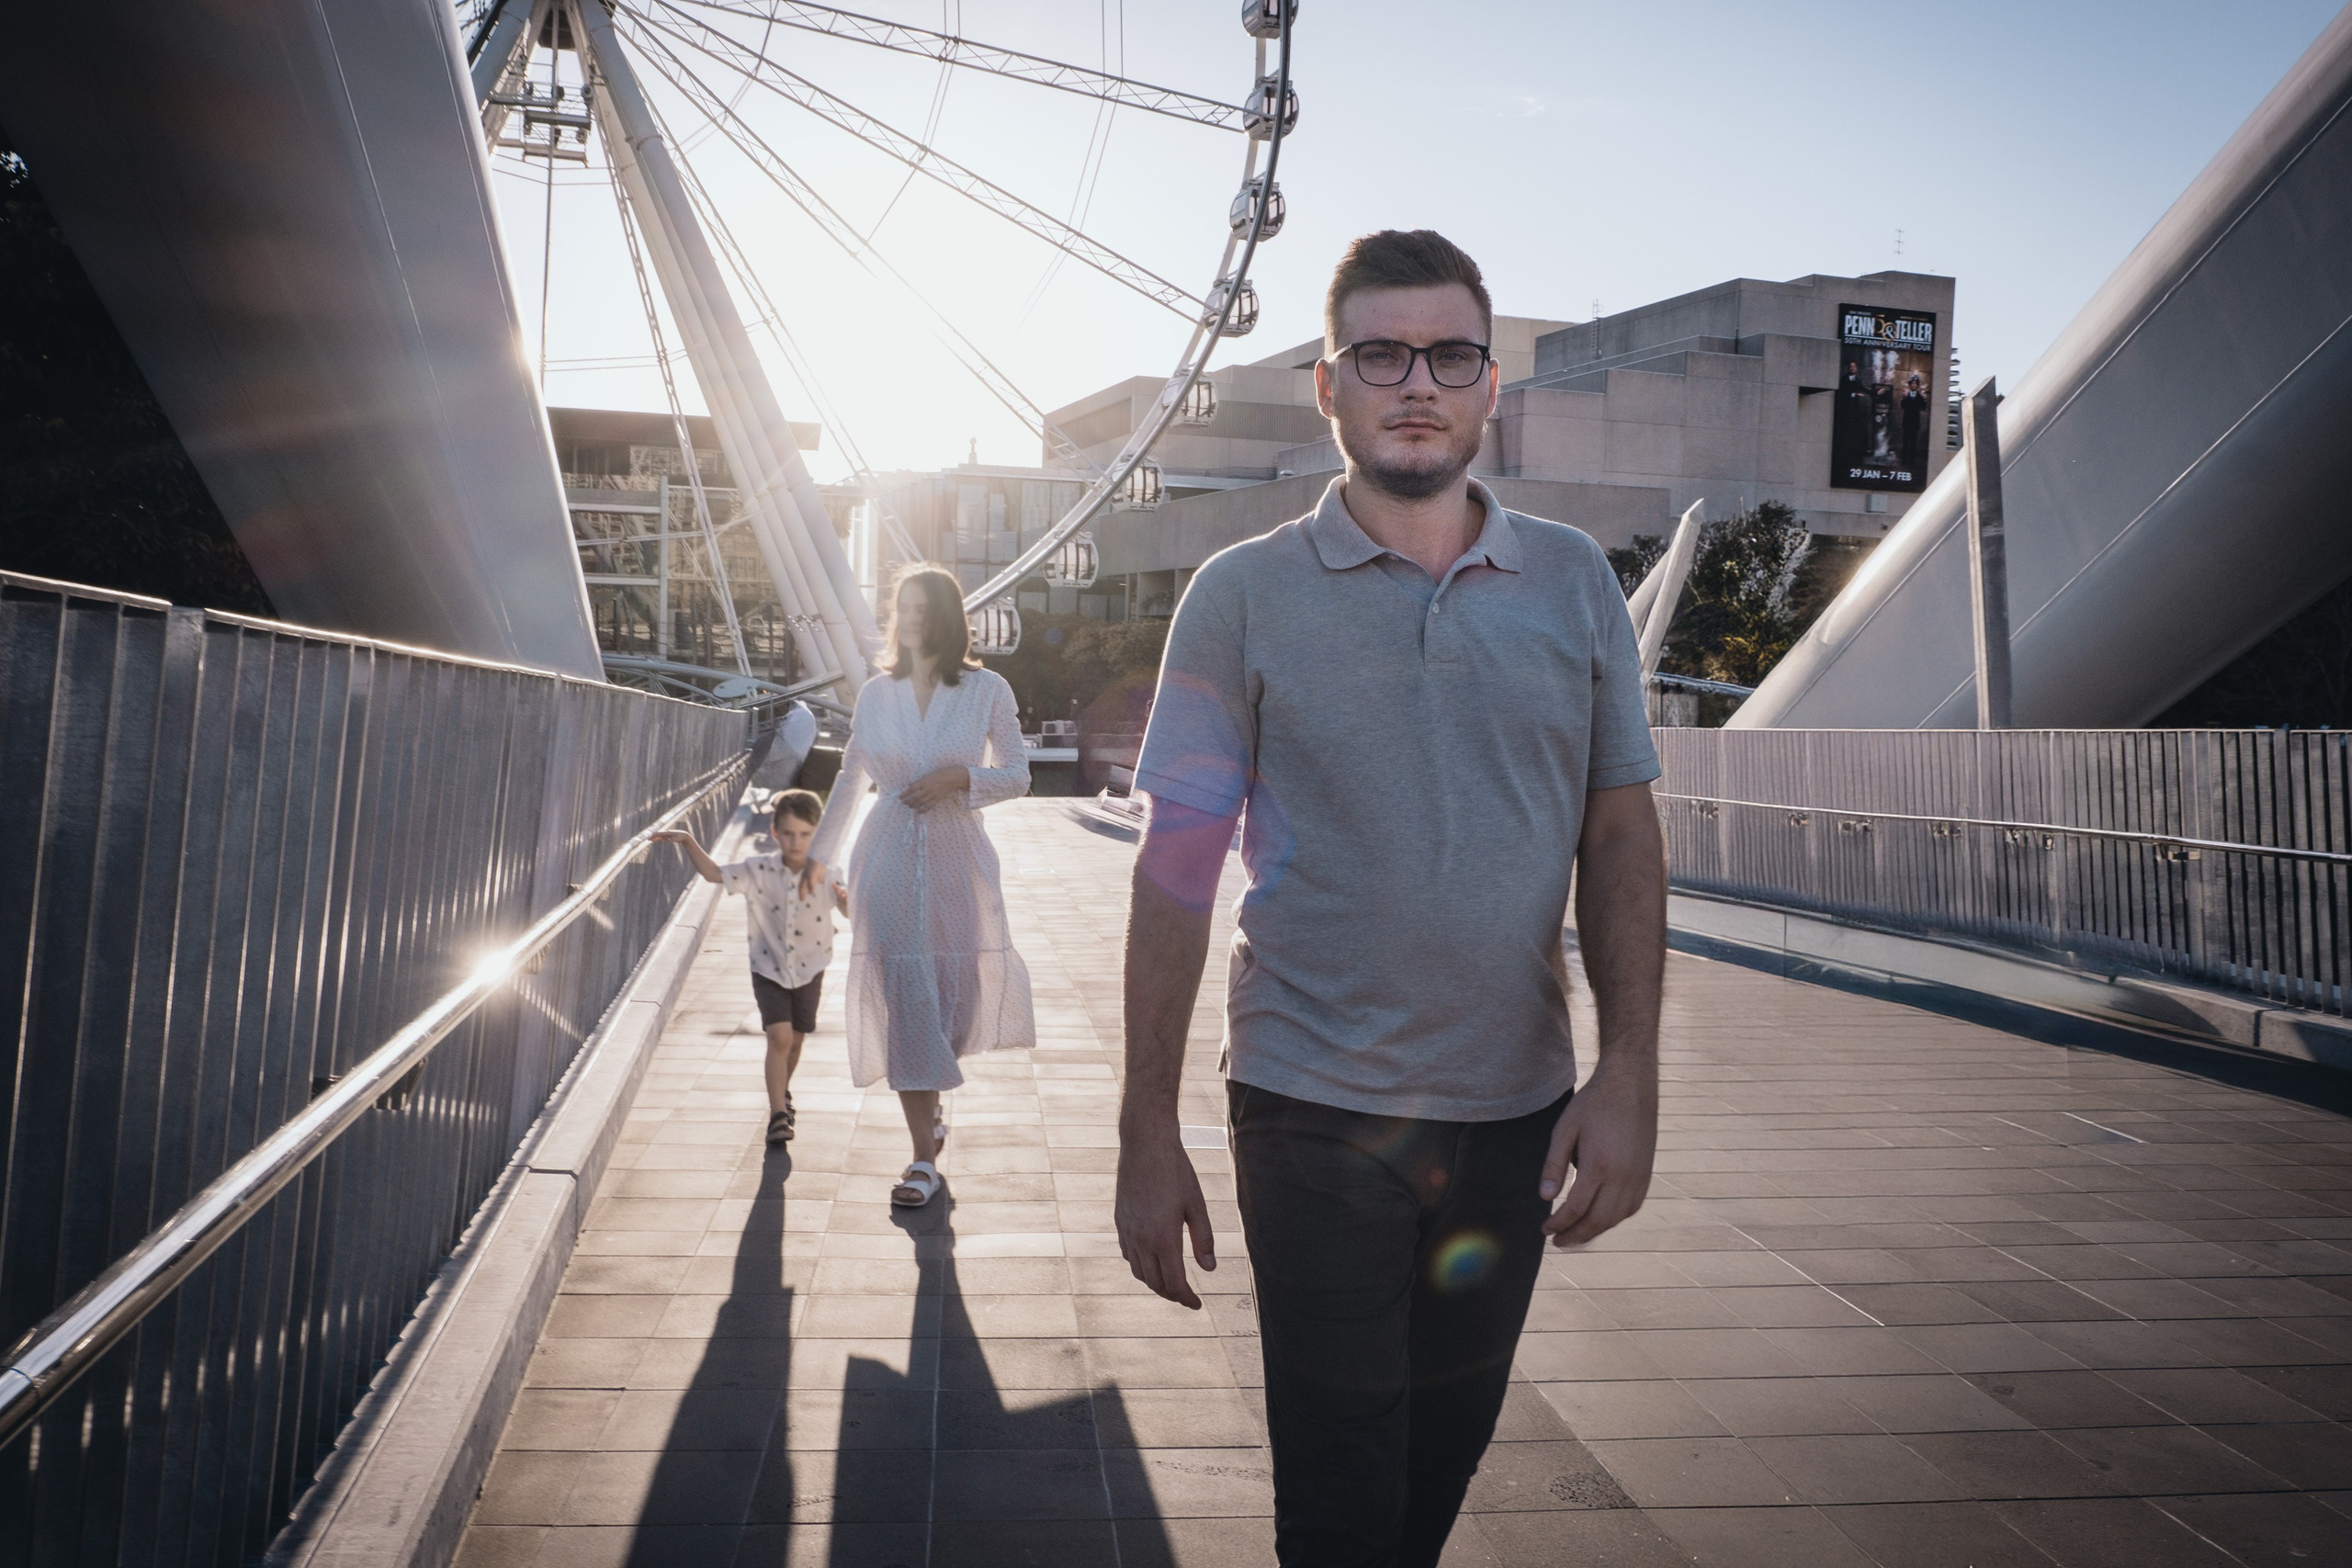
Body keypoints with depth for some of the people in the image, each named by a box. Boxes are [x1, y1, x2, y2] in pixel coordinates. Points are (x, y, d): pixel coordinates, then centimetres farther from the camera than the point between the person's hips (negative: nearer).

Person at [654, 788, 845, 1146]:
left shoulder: (825, 875, -15)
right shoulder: (758, 870, -12)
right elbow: (714, 873, -6)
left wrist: (846, 900, -39)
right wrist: (688, 841, -18)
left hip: (809, 970, 1)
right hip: (769, 969, -1)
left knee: (796, 1039, 17)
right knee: (779, 1036, -15)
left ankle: (783, 1089, 46)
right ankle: (778, 1114, -11)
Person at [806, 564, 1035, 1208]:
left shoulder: (988, 690, -2)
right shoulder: (875, 693, 5)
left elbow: (1017, 775, 2)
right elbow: (849, 779, 15)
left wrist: (960, 777, -16)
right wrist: (819, 853, 19)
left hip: (958, 858, 0)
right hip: (888, 858, 1)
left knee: (959, 989, 6)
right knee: (902, 994, -4)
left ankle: (928, 1107, 37)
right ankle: (924, 1157, 3)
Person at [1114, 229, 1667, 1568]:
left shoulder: (1575, 583, 4)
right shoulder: (1245, 595, -5)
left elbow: (1621, 836, 6)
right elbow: (1179, 865, -5)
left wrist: (1631, 1069, -3)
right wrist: (1149, 1132, -7)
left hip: (1517, 1110, 3)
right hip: (1318, 1111, -3)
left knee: (1446, 1454, 20)